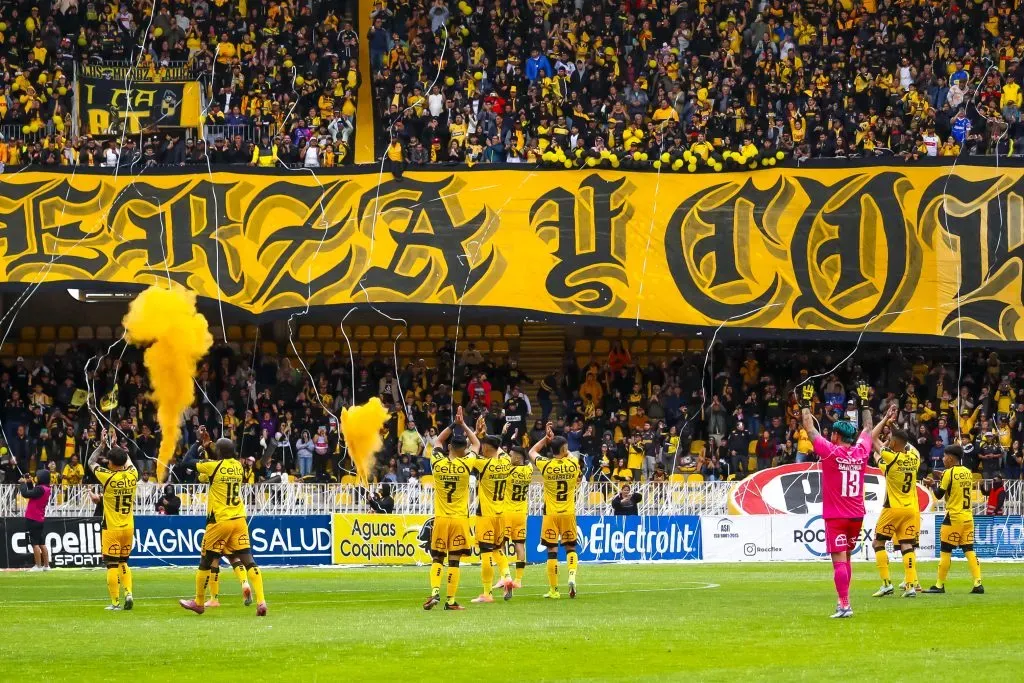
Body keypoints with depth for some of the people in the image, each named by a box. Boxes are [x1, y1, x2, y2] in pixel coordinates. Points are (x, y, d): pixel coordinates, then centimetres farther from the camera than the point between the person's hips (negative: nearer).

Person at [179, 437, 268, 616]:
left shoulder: (214, 466, -10)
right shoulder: (238, 466, 6)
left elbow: (188, 460, 1)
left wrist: (198, 443, 14)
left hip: (219, 521, -5)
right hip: (239, 520, 5)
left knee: (205, 562, 12)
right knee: (248, 560, -2)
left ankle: (199, 603, 24)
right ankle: (261, 601, -16)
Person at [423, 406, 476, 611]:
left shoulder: (437, 463, -4)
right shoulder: (466, 465, -7)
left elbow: (438, 441, 17)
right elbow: (476, 444, 11)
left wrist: (453, 424, 17)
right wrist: (463, 425, 15)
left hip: (441, 518, 1)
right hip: (460, 518, -1)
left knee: (437, 558, 9)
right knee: (454, 560, 1)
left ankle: (435, 591, -11)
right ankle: (451, 600, 1)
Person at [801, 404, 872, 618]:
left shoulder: (830, 452, -11)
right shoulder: (861, 452, 1)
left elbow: (810, 430, -2)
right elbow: (867, 430, 21)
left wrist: (805, 409, 12)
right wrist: (866, 408, 36)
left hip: (836, 516, -5)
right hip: (857, 515, 5)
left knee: (839, 560, -9)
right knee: (846, 558, 19)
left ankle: (845, 605, -18)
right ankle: (844, 601, 25)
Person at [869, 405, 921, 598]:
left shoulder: (890, 457, -15)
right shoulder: (914, 457, -1)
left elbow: (873, 437, -3)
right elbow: (908, 445, 23)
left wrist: (886, 419, 7)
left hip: (893, 508, -5)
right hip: (912, 509, 5)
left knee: (878, 543, 6)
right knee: (907, 545, 3)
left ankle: (886, 583, -2)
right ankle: (911, 585, -6)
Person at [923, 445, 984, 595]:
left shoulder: (949, 473, -10)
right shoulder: (968, 473, 9)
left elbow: (939, 494, -7)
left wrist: (932, 484, 12)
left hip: (953, 517, -6)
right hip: (968, 517, 6)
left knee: (945, 550, 2)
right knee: (969, 550, 5)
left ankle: (940, 585, 6)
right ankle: (978, 584, -4)